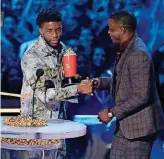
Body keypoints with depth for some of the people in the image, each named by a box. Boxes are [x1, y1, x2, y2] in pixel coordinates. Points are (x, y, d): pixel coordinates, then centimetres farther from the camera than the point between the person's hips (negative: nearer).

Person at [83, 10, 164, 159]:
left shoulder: (138, 53, -22)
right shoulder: (125, 49, 9)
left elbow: (141, 96, -25)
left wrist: (111, 112, -19)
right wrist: (97, 83, 3)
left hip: (139, 125, -10)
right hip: (125, 124, 10)